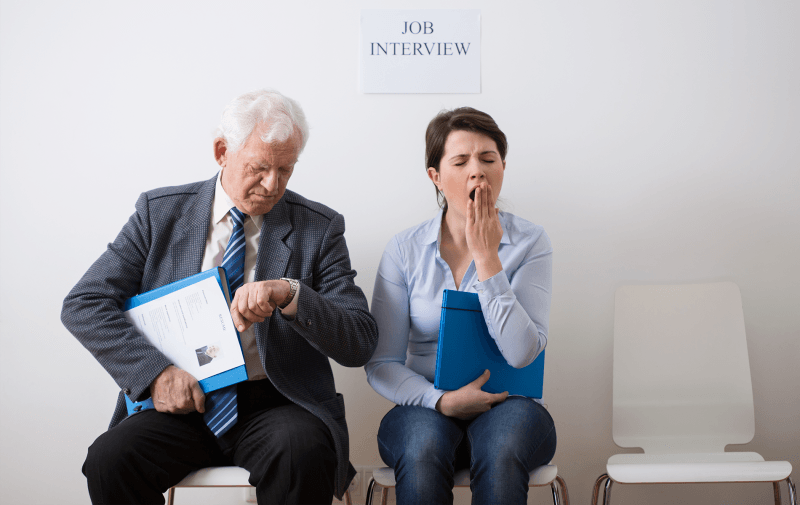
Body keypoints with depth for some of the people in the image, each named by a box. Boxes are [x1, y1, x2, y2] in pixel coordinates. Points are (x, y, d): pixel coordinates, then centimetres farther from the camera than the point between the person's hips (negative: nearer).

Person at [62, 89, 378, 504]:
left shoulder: (319, 228, 2)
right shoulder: (160, 212, 5)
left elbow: (361, 344, -4)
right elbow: (83, 305, 1)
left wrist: (290, 294, -22)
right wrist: (154, 371, -14)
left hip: (275, 405, -1)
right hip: (181, 404, 2)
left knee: (304, 454, -34)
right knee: (109, 459, -26)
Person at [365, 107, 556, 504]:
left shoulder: (530, 244, -1)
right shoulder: (404, 251, 1)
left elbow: (522, 352, -15)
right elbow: (380, 364, 0)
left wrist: (486, 257, -16)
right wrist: (441, 400, -17)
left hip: (506, 405, 0)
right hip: (426, 407, 1)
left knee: (502, 445, -34)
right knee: (423, 446, -34)